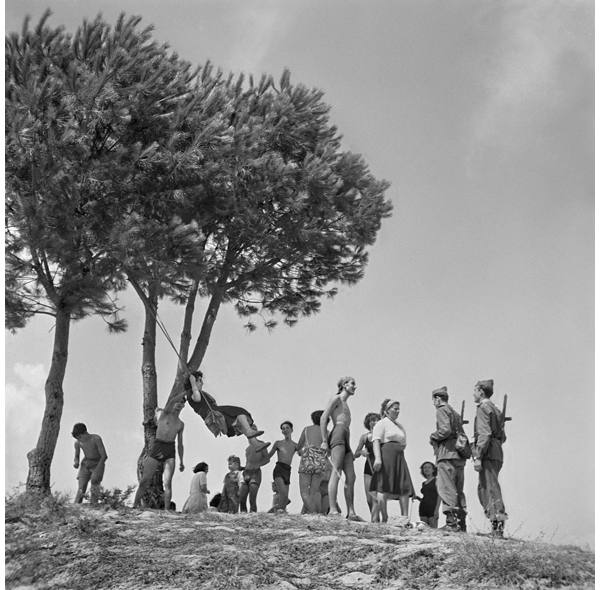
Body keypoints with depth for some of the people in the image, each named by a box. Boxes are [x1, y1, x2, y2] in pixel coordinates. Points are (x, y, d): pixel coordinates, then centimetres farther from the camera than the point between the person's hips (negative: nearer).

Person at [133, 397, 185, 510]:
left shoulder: (180, 424, 21)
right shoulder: (161, 413, 11)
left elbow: (180, 444, 23)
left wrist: (181, 461, 17)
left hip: (170, 451, 2)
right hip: (157, 447, -2)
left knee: (167, 483, -10)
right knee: (145, 480, -5)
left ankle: (167, 510, -13)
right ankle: (135, 505, 2)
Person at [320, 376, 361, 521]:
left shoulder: (345, 404, 32)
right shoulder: (336, 398, 6)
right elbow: (323, 418, -6)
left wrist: (350, 451, 24)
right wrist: (324, 441, -13)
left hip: (346, 440, 9)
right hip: (337, 436, -9)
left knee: (351, 477, 1)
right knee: (336, 473, -18)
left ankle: (351, 512, -1)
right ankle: (333, 510, -26)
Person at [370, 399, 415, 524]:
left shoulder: (400, 426, 26)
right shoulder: (381, 423, 1)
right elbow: (376, 441, -11)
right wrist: (377, 458, -23)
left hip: (399, 458, 8)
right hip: (386, 457, -8)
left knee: (405, 488, -3)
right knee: (384, 488, -10)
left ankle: (405, 518, -5)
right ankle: (384, 519, -9)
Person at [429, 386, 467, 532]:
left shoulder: (442, 410, -3)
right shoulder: (456, 413, 25)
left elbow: (445, 430, -18)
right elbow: (462, 435, 21)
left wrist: (433, 436, -3)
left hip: (447, 455, -9)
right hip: (460, 456, 9)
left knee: (446, 488, -10)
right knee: (458, 490, 10)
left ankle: (451, 522, -17)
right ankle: (461, 522, 8)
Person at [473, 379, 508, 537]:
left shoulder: (483, 408, -8)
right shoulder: (496, 410, 21)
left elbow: (485, 434, -18)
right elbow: (502, 437, 22)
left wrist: (478, 456, -20)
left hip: (488, 454, -9)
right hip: (498, 454, 9)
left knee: (491, 489, -9)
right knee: (483, 489, 14)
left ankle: (498, 526, -11)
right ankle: (496, 522, 10)